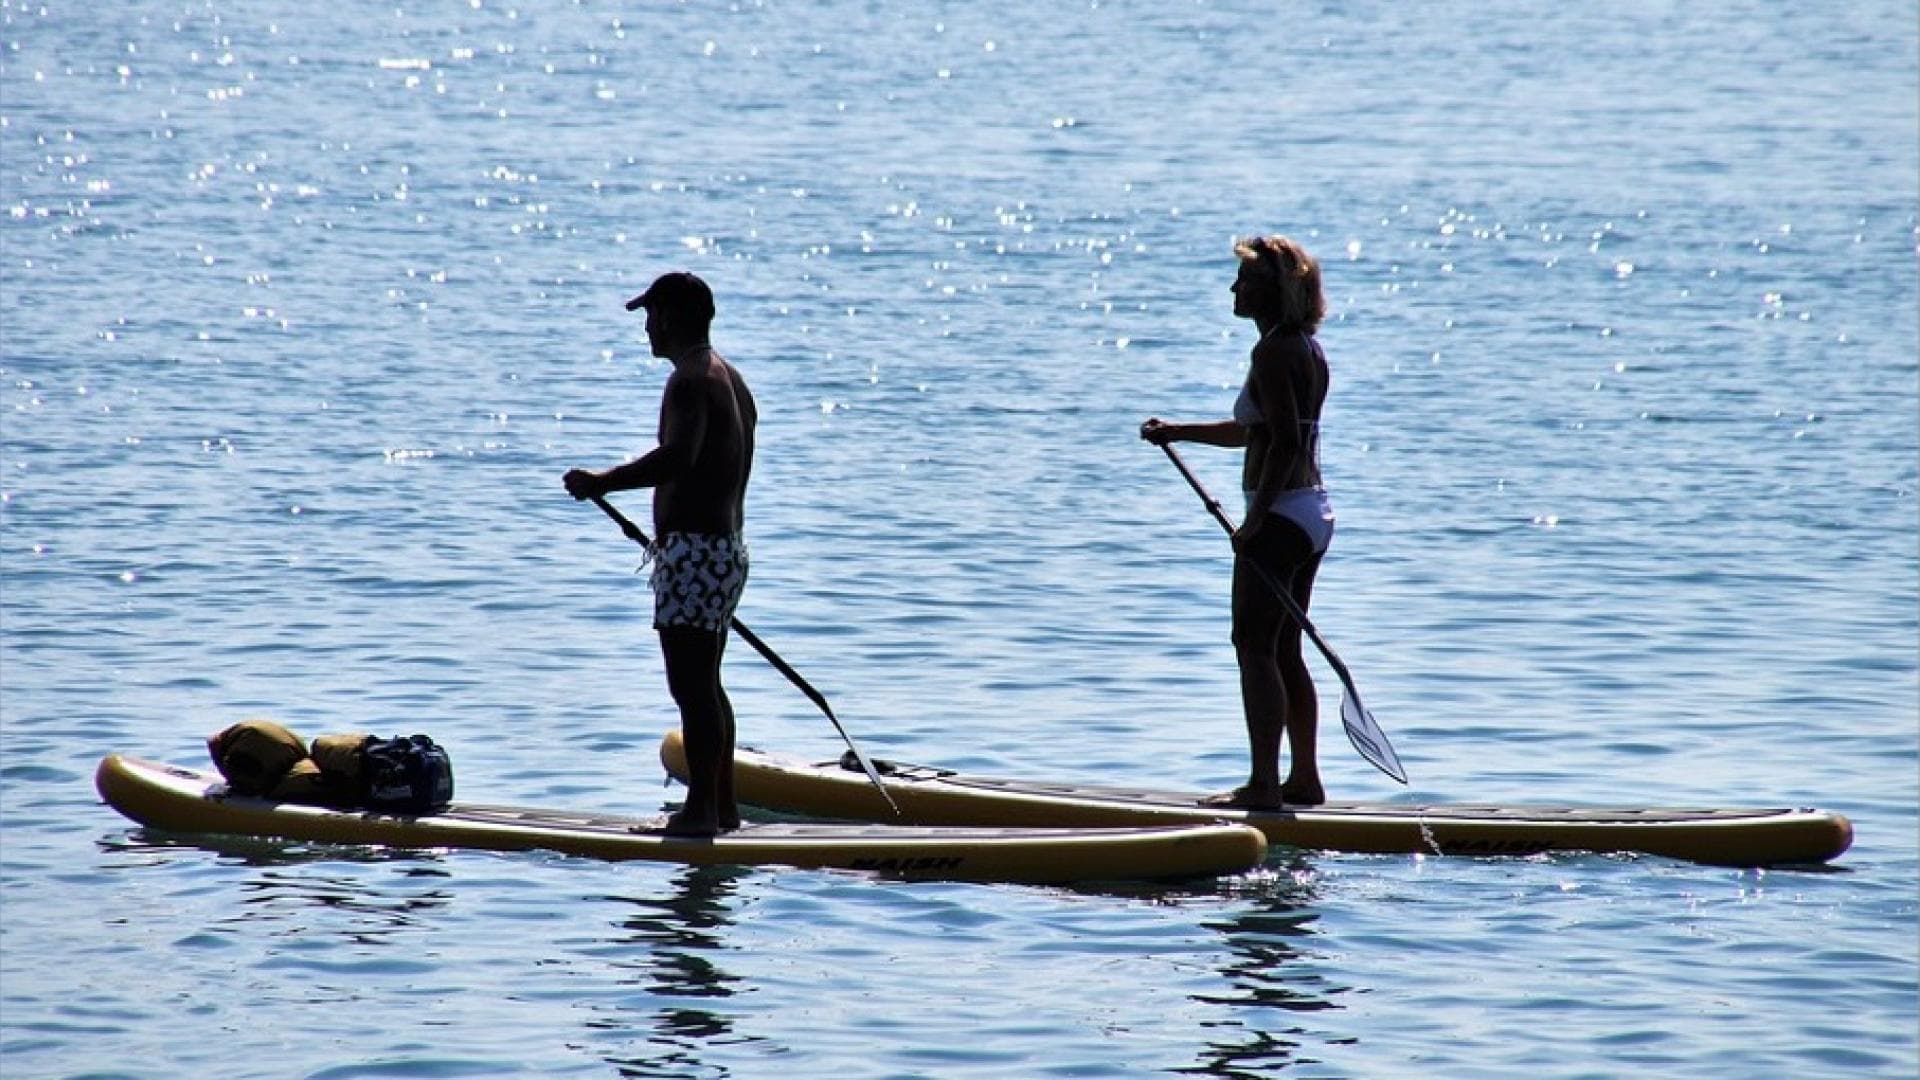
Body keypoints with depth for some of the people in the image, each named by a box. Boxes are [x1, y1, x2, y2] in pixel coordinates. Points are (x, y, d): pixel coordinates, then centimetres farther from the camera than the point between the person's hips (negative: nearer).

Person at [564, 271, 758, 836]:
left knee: (691, 685, -9)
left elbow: (678, 457, -32)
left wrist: (600, 483, -30)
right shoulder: (728, 378, 18)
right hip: (727, 548, 11)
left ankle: (701, 808, -10)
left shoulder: (690, 381, -15)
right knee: (705, 683, 17)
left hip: (694, 550, -11)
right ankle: (722, 804, 21)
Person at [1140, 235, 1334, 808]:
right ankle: (1304, 778, 17)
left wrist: (1257, 518, -21)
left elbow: (1285, 443, -24)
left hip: (1281, 516, -10)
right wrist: (1177, 432, 26)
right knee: (1284, 650, 15)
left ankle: (1264, 784, -8)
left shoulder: (1274, 352, -16)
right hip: (1313, 512, 10)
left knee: (1255, 647, -6)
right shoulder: (1308, 348, 15)